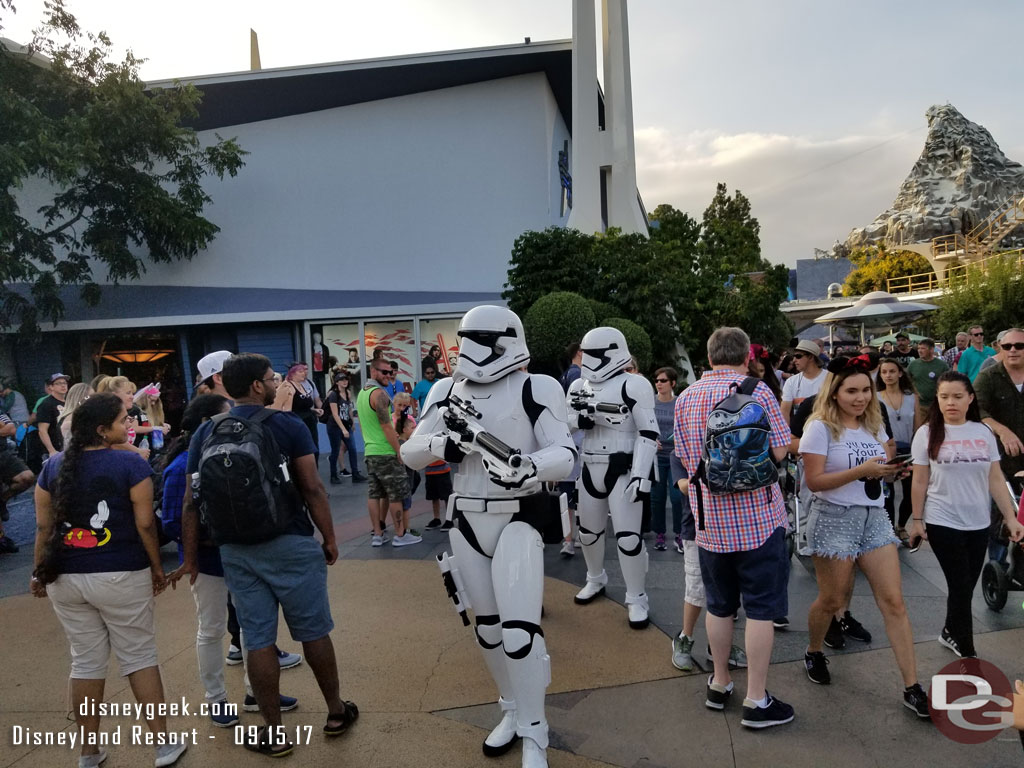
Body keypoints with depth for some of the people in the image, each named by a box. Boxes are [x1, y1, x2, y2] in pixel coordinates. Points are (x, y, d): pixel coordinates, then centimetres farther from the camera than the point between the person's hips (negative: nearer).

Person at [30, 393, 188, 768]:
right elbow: (145, 524, -11)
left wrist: (39, 571, 17)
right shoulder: (131, 463, -12)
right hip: (120, 575, -4)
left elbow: (43, 526, 6)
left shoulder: (54, 465, 3)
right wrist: (157, 568, 1)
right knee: (139, 656, 8)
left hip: (65, 577, 4)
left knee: (85, 660, 15)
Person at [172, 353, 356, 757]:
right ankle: (336, 712, 28)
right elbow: (312, 489, -10)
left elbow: (192, 501, 2)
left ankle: (274, 732, 20)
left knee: (258, 639, 10)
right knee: (313, 631, 12)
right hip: (290, 545, -3)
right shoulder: (288, 425, -8)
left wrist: (191, 558, 10)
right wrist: (330, 538, 1)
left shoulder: (206, 432, 3)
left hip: (235, 550, 3)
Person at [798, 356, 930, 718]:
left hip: (874, 517, 5)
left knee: (893, 602, 1)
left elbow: (884, 466, 17)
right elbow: (814, 481, -15)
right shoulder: (820, 427, -10)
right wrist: (861, 470, -24)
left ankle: (912, 688, 7)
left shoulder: (874, 424, 9)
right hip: (835, 518, -5)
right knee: (831, 600, 7)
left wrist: (892, 470, -6)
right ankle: (813, 653, 35)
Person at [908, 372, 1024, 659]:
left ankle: (951, 633, 34)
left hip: (979, 524, 4)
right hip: (943, 523, -3)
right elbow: (920, 481, -4)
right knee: (961, 587, 0)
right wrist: (917, 520, -3)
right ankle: (967, 652, 14)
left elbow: (995, 479, 5)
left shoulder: (983, 433, 1)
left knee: (966, 586, 13)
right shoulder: (927, 433, -7)